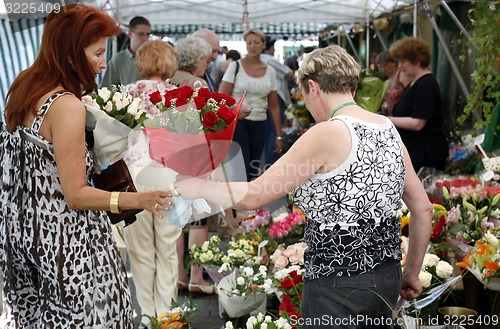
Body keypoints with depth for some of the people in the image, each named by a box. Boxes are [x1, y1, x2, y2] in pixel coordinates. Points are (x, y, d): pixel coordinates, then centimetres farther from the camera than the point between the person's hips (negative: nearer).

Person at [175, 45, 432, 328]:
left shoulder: (328, 133, -17)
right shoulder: (389, 129, 4)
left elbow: (252, 196, -16)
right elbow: (424, 209, 8)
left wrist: (198, 187, 0)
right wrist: (412, 272, 19)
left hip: (337, 286, -7)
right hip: (387, 281, 8)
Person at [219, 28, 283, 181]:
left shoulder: (270, 71, 8)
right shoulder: (235, 66, -3)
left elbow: (274, 106, 12)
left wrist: (279, 135, 9)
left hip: (260, 124, 4)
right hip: (237, 122, -4)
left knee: (254, 170, 6)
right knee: (242, 169, -14)